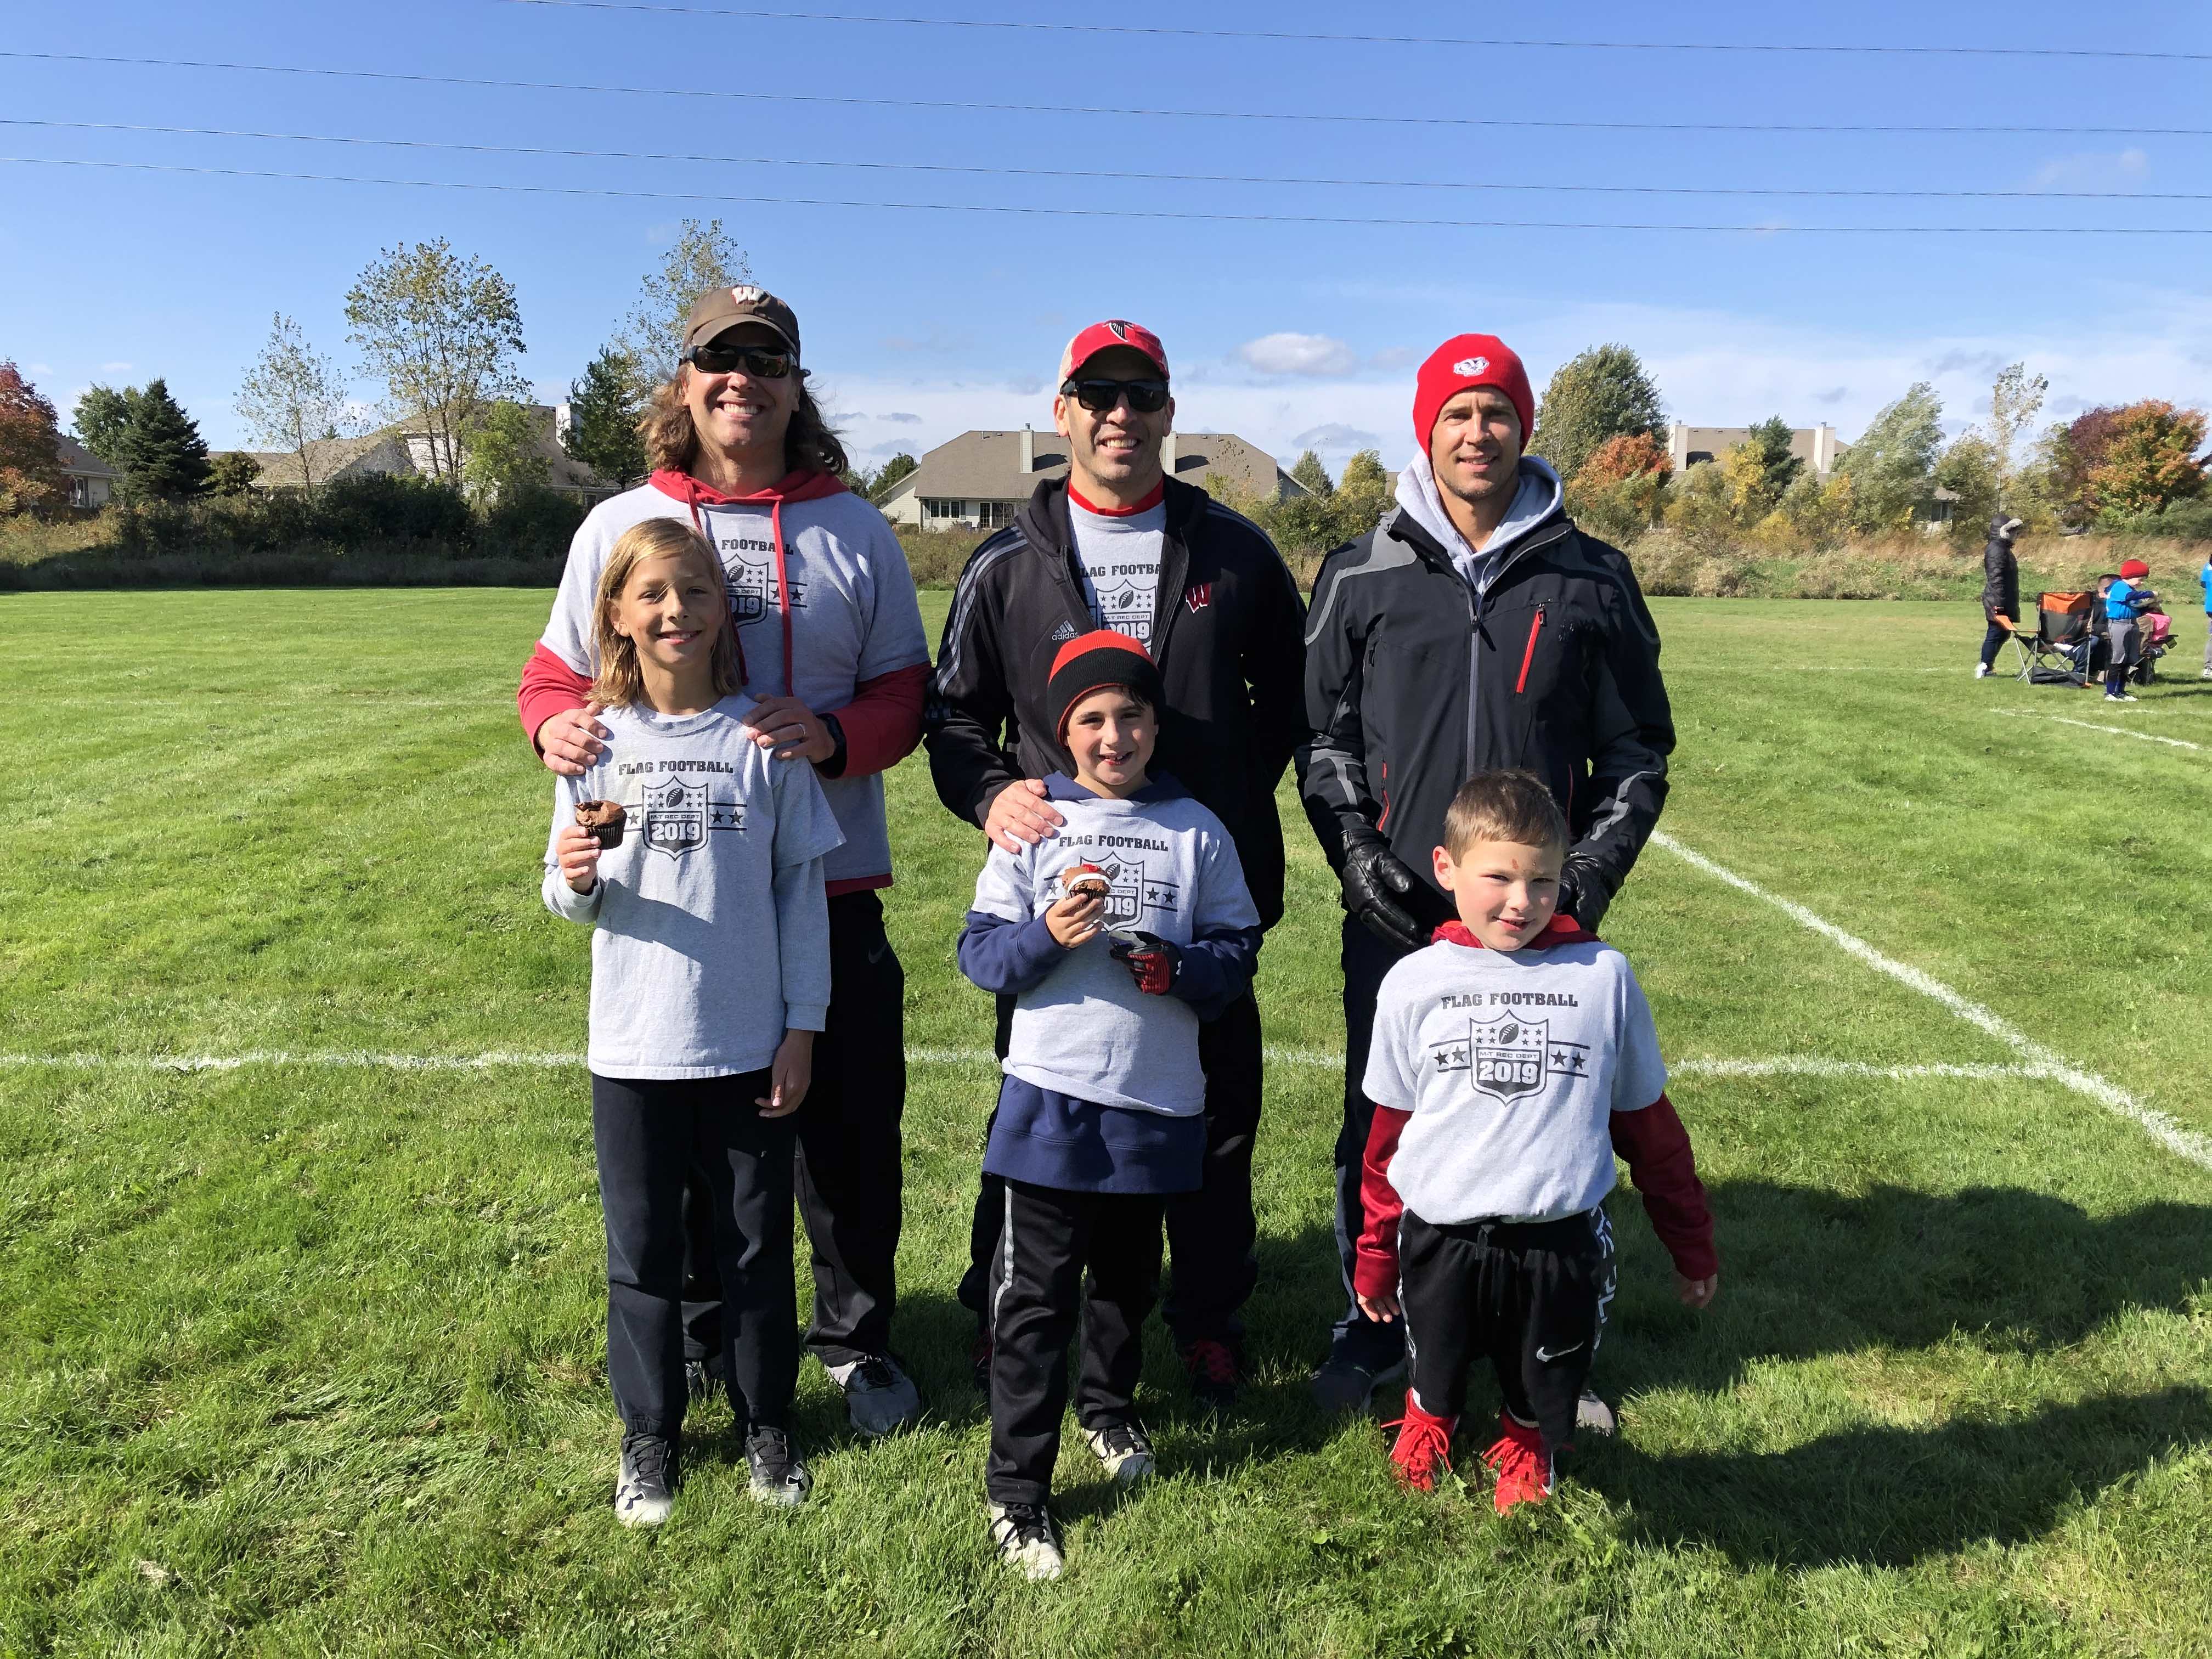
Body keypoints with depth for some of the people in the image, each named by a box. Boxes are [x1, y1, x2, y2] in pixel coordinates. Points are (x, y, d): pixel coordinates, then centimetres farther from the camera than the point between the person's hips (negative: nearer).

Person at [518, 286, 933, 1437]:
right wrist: (556, 725, -12)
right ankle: (693, 1339, 34)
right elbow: (557, 671, 11)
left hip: (828, 886, 0)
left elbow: (905, 693, 5)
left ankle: (856, 1340, 28)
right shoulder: (621, 525, 7)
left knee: (848, 1127, 7)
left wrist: (833, 734, -16)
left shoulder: (856, 533, 6)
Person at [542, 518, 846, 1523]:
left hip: (751, 1044, -1)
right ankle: (650, 1435, 33)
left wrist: (803, 1025, -2)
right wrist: (574, 880, -20)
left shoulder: (763, 736, -5)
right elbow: (570, 900, 4)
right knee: (642, 1250, 14)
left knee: (756, 1243, 13)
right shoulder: (598, 740, -2)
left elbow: (802, 887, -1)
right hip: (633, 1046, 1)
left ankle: (766, 1422, 33)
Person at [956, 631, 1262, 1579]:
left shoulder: (1196, 832, 2)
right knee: (1035, 1295, 3)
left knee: (1128, 1277, 21)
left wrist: (1178, 967, -16)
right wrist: (1047, 936, -21)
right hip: (1050, 1095, -2)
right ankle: (1017, 1489, 17)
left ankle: (1110, 1407, 48)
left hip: (1157, 1100, 2)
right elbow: (979, 952, -2)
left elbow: (1238, 951, 4)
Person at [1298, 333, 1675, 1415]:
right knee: (1379, 1127, 8)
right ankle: (1371, 1331, 29)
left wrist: (1592, 874, -3)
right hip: (1398, 913, 0)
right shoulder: (1362, 578, 4)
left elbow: (1638, 747, 9)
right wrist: (1355, 849, -5)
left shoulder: (1591, 579, 5)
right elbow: (1323, 734, 9)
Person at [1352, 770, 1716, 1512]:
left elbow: (1647, 1122, 6)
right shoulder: (1415, 983, -2)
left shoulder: (1603, 977, -4)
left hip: (1561, 1243, 0)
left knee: (1541, 1396, 18)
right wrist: (1375, 1252, 12)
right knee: (1435, 1380, 20)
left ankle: (1525, 1452, 51)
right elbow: (1389, 1130, 6)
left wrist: (1692, 1244, 12)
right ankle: (1427, 1423, 53)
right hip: (1438, 1240, 1)